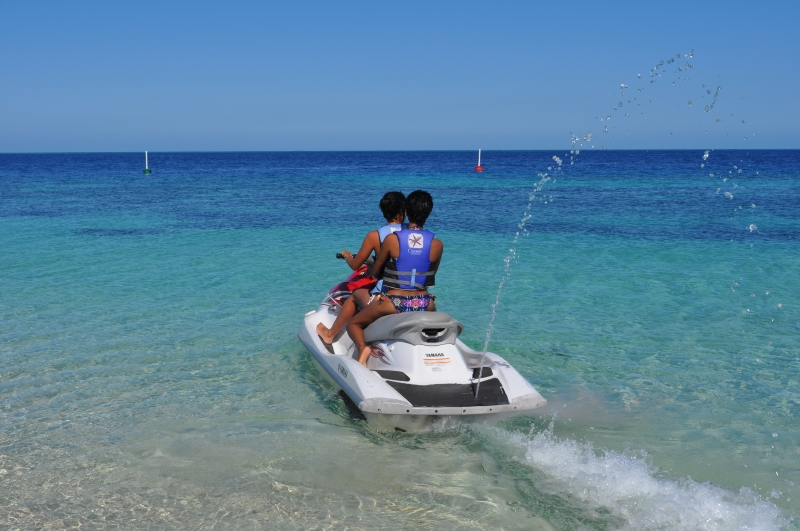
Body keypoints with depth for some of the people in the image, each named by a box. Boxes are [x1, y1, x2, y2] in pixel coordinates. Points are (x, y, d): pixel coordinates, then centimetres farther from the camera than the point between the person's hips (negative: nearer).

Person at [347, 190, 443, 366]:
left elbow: (375, 272, 2)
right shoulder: (437, 245, -6)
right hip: (424, 305, 2)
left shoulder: (392, 239, -11)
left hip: (393, 304, -2)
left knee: (353, 324, 20)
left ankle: (362, 347, -10)